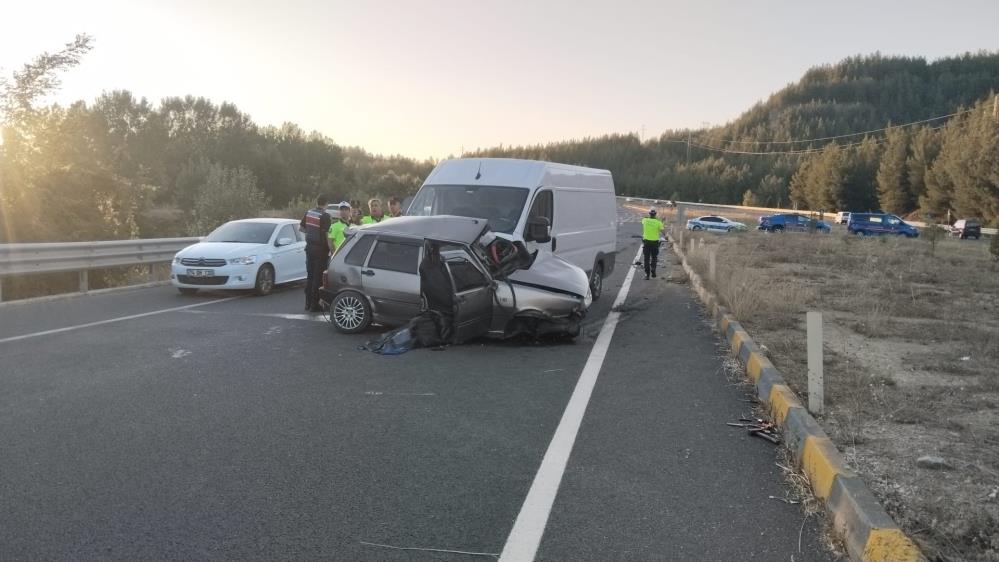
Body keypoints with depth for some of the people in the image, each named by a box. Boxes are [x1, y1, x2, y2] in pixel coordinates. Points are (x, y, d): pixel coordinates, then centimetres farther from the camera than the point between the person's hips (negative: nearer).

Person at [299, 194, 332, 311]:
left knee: (310, 276, 16)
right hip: (320, 249, -6)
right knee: (318, 278, 0)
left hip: (309, 247, 6)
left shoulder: (308, 213, 4)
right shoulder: (325, 216, -16)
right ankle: (314, 305, 3)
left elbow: (300, 228, 12)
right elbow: (327, 235, -19)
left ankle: (308, 303, 21)